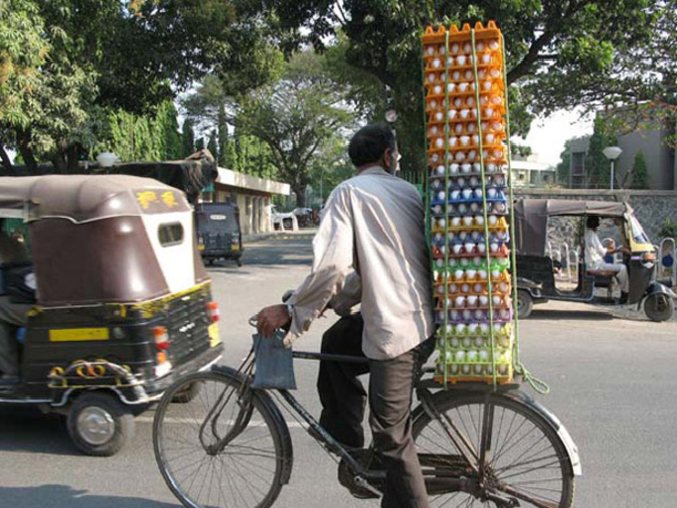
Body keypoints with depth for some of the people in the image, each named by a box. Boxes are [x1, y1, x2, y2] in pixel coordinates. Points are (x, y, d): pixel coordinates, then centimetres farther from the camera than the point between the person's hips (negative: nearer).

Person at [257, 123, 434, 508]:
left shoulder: (350, 192, -4)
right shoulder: (409, 192, 17)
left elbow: (331, 263, -17)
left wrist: (291, 311, -4)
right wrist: (332, 298, 28)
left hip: (395, 324, -8)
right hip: (425, 314, 8)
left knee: (393, 436, 2)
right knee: (336, 342, 26)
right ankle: (343, 439, 33)